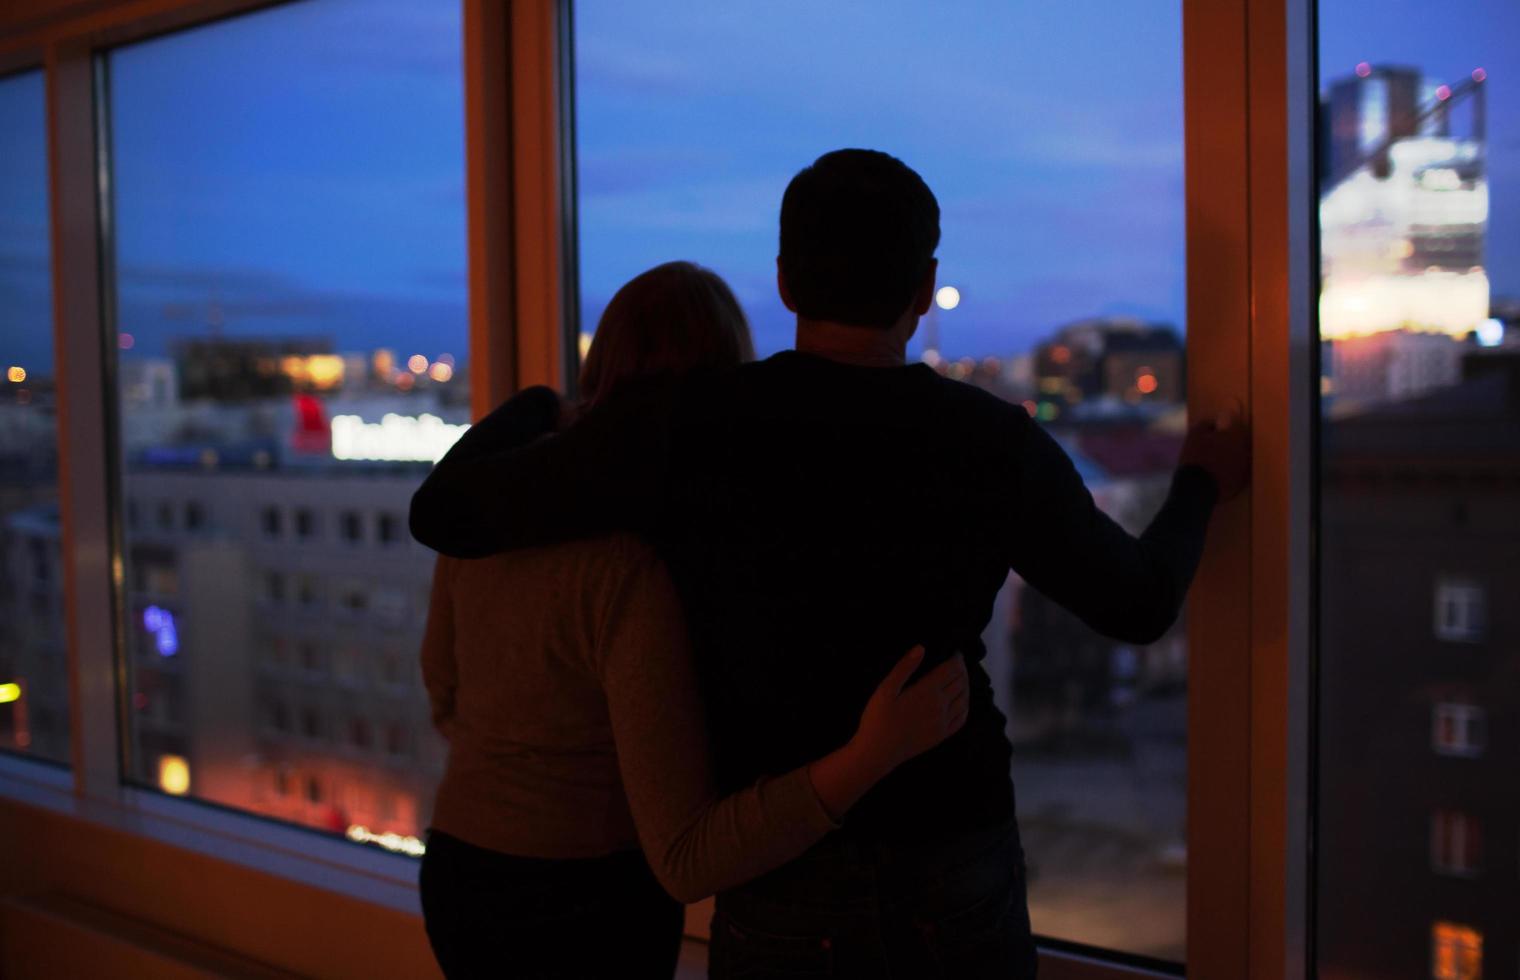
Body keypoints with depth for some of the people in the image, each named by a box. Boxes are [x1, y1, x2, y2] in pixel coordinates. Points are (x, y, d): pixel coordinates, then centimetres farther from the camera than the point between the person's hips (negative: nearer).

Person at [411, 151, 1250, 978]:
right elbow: (1137, 604, 8)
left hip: (787, 892, -1)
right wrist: (1199, 488, 29)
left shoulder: (680, 432, -15)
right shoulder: (997, 447, -8)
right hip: (958, 882, 2)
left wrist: (528, 408, 14)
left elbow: (446, 513, -8)